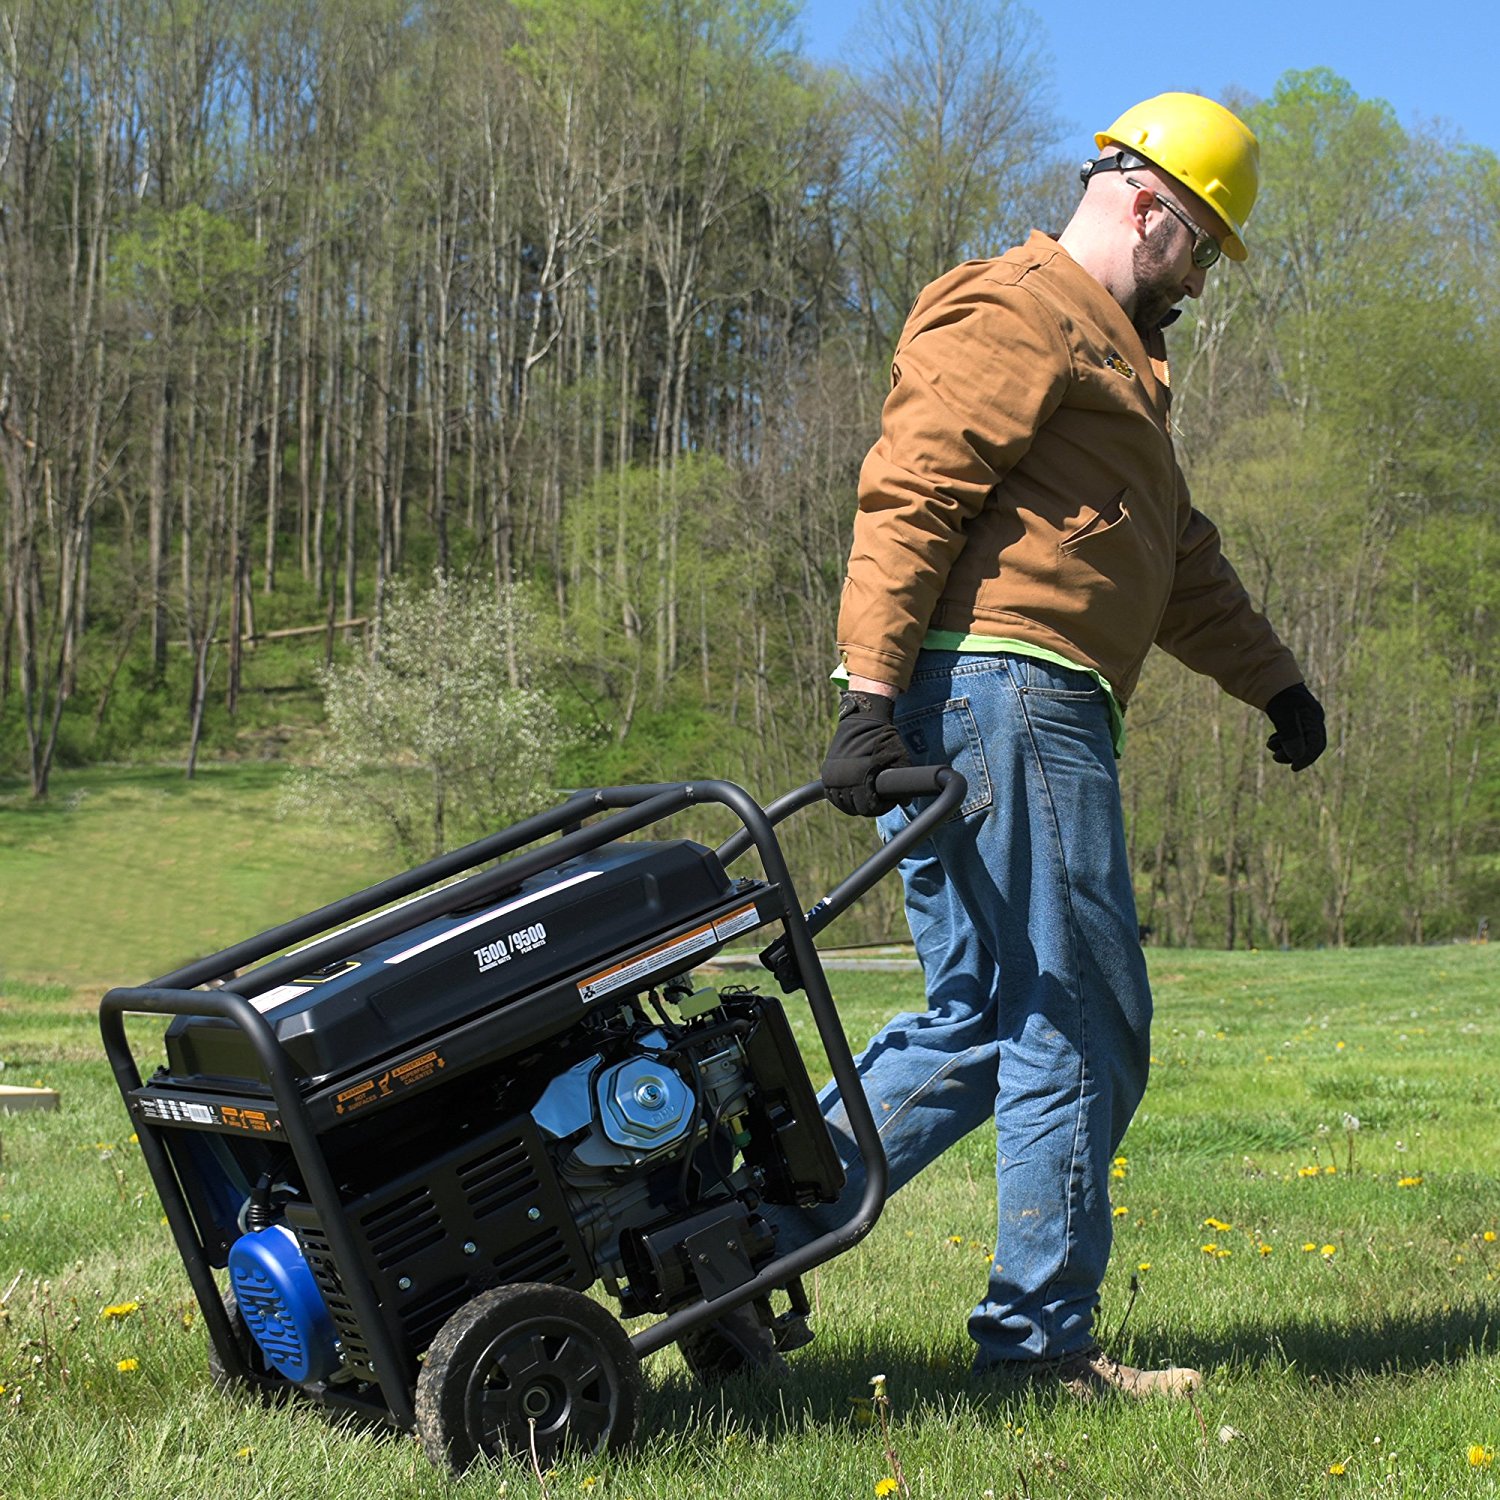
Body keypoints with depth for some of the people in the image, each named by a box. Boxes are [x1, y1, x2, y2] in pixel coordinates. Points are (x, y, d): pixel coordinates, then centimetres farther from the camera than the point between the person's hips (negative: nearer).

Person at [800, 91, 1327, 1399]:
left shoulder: (1107, 353, 31)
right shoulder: (1013, 313, -4)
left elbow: (1177, 554, 36)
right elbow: (909, 497, -15)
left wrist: (1272, 678, 29)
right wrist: (872, 695, -23)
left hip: (1027, 711, 11)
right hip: (1000, 690, -11)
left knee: (978, 1023, 10)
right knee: (1082, 1027, -5)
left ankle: (757, 1233, 10)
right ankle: (1042, 1335, 2)